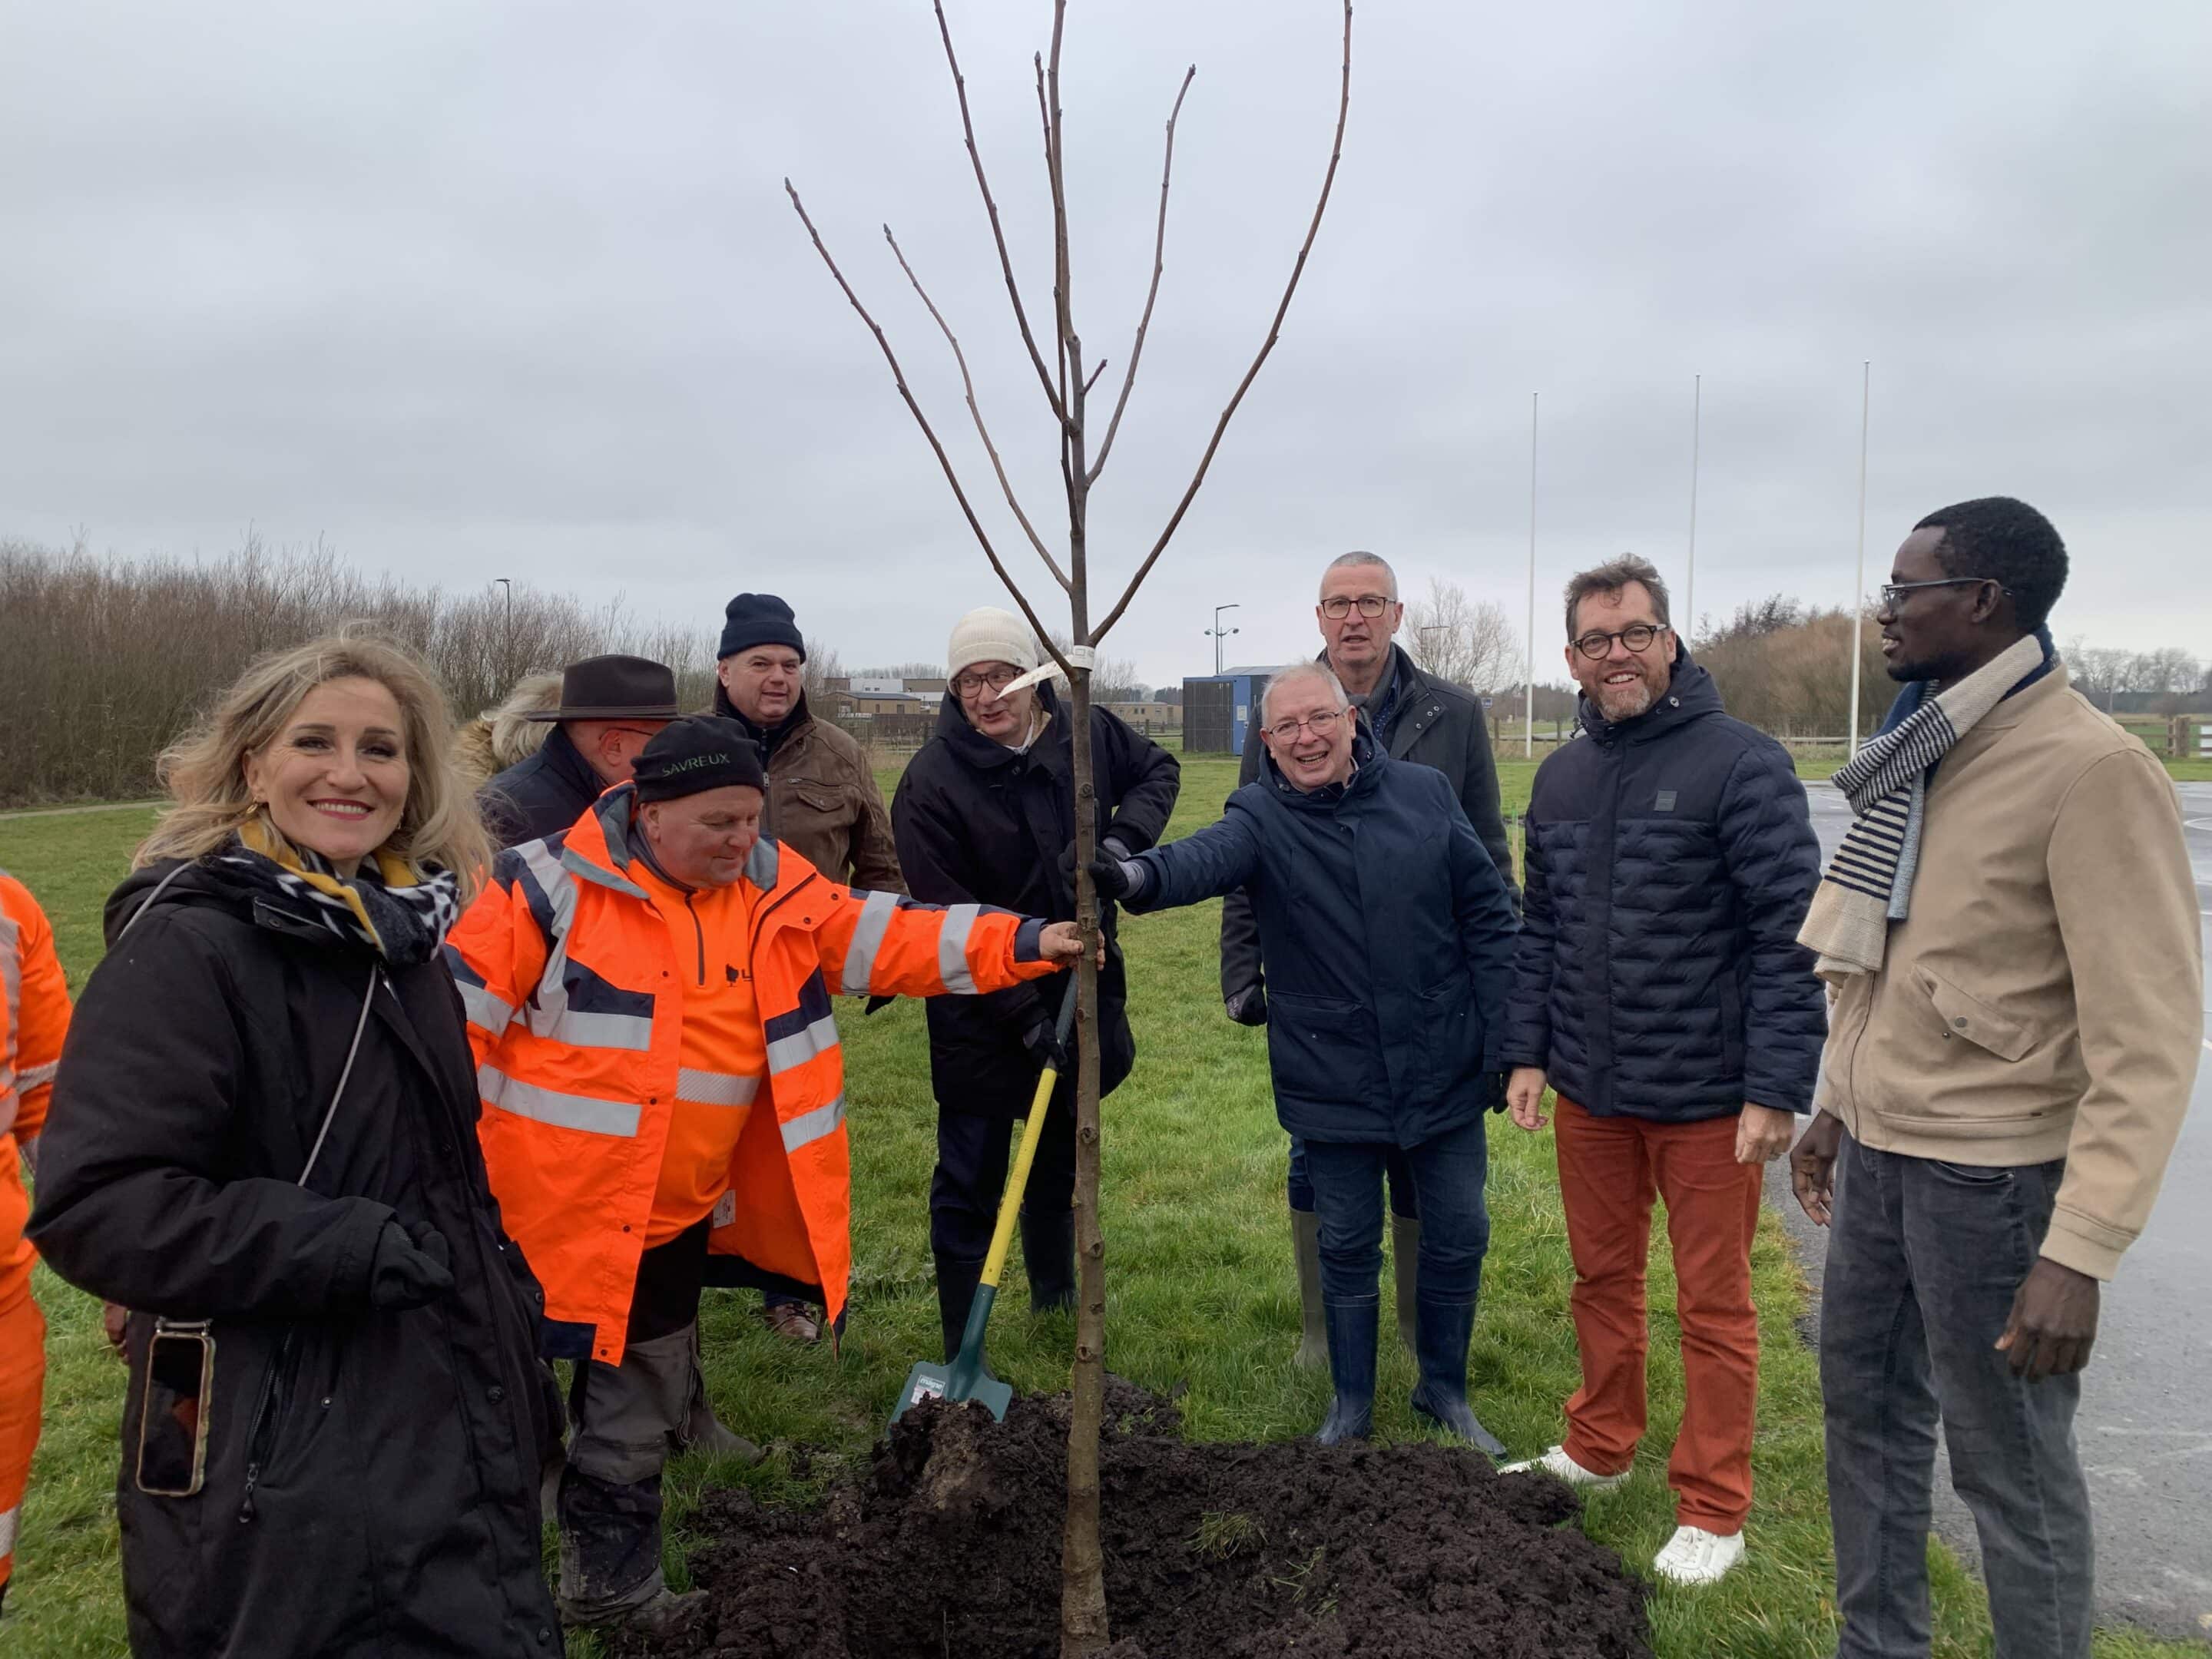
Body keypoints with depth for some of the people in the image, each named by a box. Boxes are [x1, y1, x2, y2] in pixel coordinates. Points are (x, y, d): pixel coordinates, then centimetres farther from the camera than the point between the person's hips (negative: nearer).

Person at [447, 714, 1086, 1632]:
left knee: (636, 1412, 21)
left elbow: (888, 938, -1)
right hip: (545, 1209, -5)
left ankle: (614, 1580, 41)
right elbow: (462, 1015, -12)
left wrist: (1022, 944, -11)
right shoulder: (552, 886, -15)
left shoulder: (775, 890, 0)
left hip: (676, 1216, 5)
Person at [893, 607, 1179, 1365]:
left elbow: (1158, 770, 13)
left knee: (1061, 1161, 24)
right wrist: (1024, 1013, -24)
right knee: (969, 1185, 3)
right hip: (982, 1012, -5)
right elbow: (949, 918, -20)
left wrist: (1123, 837, -9)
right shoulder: (932, 780, -18)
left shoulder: (1087, 733, -5)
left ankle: (1055, 1295, 46)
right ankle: (961, 1353, 17)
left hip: (1081, 992, 5)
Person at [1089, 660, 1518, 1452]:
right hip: (1333, 1086, -2)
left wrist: (1502, 1037, 1)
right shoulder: (1261, 818, -9)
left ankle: (1445, 1389, 37)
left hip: (1446, 1074, 2)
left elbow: (1488, 914, 3)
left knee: (1458, 1238, 14)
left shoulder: (1425, 793, -2)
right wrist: (1138, 875, -55)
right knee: (1347, 1247, 13)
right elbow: (1205, 858, -32)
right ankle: (1352, 1402, 34)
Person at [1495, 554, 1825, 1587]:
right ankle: (1599, 1452, 38)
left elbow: (1788, 936, -14)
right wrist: (1527, 1054, 8)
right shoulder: (1561, 776, 7)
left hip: (1706, 1099, -5)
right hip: (1588, 1091, 6)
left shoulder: (1741, 763, -12)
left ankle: (1711, 1511, 23)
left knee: (1713, 1306, 8)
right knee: (1602, 1279, 19)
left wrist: (1776, 1090, -17)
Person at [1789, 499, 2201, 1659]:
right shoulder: (1921, 758, 8)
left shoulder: (2094, 770, -18)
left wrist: (2082, 1250, -25)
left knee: (2010, 1463, 7)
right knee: (1865, 1401, 18)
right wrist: (1837, 1106, 19)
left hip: (1990, 1171, -8)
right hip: (1878, 1151, 8)